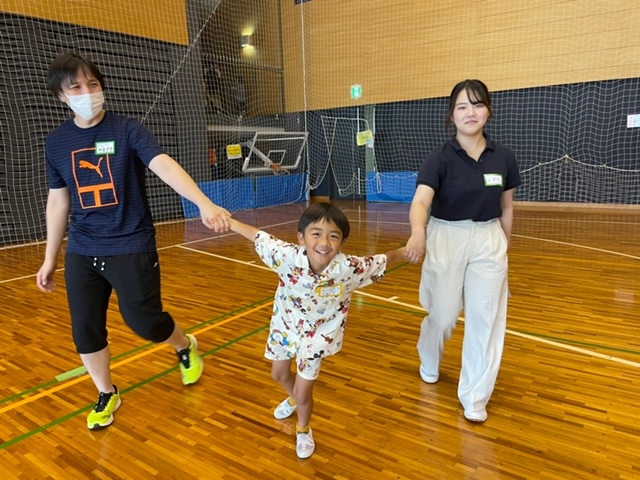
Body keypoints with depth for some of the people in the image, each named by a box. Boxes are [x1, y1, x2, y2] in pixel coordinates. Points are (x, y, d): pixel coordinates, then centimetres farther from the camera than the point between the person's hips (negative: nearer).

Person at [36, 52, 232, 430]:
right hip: (81, 253, 4)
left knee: (146, 323, -3)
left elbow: (165, 166, -26)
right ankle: (107, 395, 32)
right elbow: (58, 201, 11)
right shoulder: (57, 143, 4)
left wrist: (205, 204, -44)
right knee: (86, 330, 7)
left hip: (132, 248, -4)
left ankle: (186, 347, 32)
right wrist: (50, 259, 15)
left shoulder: (128, 130, -9)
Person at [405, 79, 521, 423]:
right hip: (445, 239, -2)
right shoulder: (439, 158, -13)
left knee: (485, 319, 4)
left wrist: (503, 248, 14)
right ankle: (429, 363, 44)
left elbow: (506, 208, 8)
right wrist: (418, 232, -49)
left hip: (488, 241, 3)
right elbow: (420, 201, -29)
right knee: (443, 314, 9)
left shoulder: (504, 158, -3)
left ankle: (474, 397, 21)